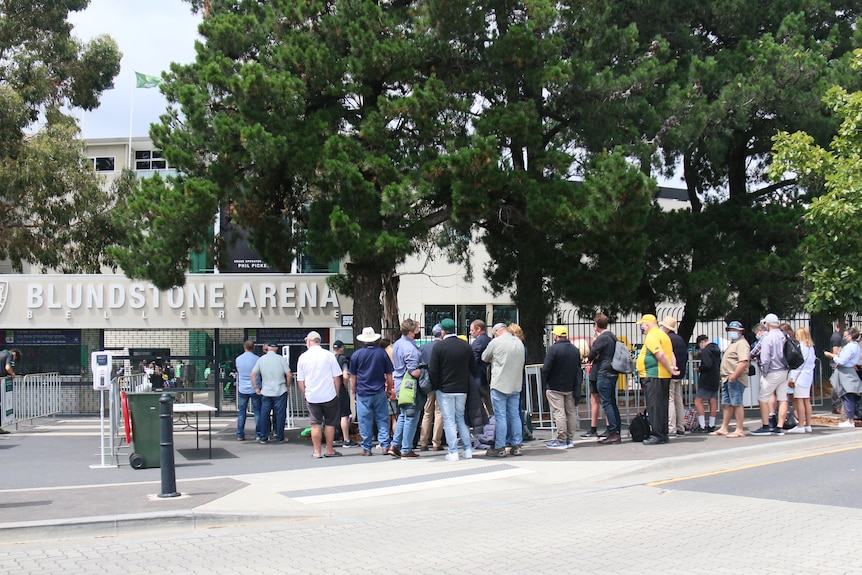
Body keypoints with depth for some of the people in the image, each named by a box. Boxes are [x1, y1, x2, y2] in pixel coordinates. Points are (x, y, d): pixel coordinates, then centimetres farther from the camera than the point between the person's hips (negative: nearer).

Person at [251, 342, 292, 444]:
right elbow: (289, 375, -10)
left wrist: (256, 388, 7)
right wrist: (287, 386, 5)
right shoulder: (281, 359, -6)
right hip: (280, 391, -2)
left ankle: (263, 438, 11)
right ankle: (279, 438, 8)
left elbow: (253, 374, 1)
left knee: (264, 414, 8)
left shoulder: (261, 359, 2)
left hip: (265, 392, 2)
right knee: (279, 414, 5)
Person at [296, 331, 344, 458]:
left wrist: (305, 395, 17)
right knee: (330, 423, 8)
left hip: (311, 397, 1)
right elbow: (337, 378, -3)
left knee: (316, 424, 6)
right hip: (329, 395, -1)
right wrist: (337, 394, 7)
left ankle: (317, 451, 5)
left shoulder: (302, 357, 1)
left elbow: (300, 381, 6)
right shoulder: (329, 355, -3)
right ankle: (329, 450, 12)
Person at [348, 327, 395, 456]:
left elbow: (353, 376, 3)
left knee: (365, 421, 3)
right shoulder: (382, 352, 0)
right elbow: (389, 375, 5)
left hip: (363, 393, -1)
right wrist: (389, 390, 16)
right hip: (379, 392, 1)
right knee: (382, 419, 7)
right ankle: (385, 446, 2)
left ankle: (366, 448, 6)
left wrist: (353, 392, 13)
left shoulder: (356, 354, -2)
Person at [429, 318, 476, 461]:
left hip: (445, 390, -4)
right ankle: (468, 450, 13)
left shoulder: (438, 346, -11)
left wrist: (436, 386, 2)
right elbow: (473, 368, 6)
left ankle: (453, 452, -1)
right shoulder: (466, 346, 1)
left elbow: (433, 370, -11)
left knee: (449, 420, 1)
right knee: (461, 418, 15)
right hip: (462, 389, 4)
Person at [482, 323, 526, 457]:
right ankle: (517, 446, 14)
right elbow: (520, 362, 14)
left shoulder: (496, 342, -9)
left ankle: (499, 448, 0)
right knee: (515, 415, 11)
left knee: (500, 417, -2)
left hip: (500, 385, -6)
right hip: (516, 385, 6)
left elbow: (484, 358, 2)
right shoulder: (519, 342, 8)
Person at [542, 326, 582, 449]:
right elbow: (579, 368, 14)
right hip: (571, 387, 6)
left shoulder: (553, 349, -15)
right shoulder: (575, 350, 7)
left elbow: (546, 368, -17)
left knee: (559, 413, -5)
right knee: (571, 412, 11)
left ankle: (561, 441, -5)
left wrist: (544, 381, 0)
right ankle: (570, 439, 15)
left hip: (555, 387, -6)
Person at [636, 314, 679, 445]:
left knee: (654, 407, -7)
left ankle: (657, 435, -7)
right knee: (662, 406, 12)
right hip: (664, 376, 10)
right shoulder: (663, 335, 20)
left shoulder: (651, 336, -11)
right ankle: (663, 434, 16)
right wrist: (673, 366, 2)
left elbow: (660, 354, -22)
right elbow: (671, 354, 14)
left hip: (653, 376, -10)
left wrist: (670, 369, -14)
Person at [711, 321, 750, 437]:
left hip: (735, 380, -10)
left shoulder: (742, 344, -11)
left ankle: (740, 430, -6)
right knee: (727, 404, 12)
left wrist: (734, 376, -27)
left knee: (737, 404, -8)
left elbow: (744, 362, -23)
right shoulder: (732, 343, 23)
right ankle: (724, 428, 17)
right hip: (727, 379, 10)